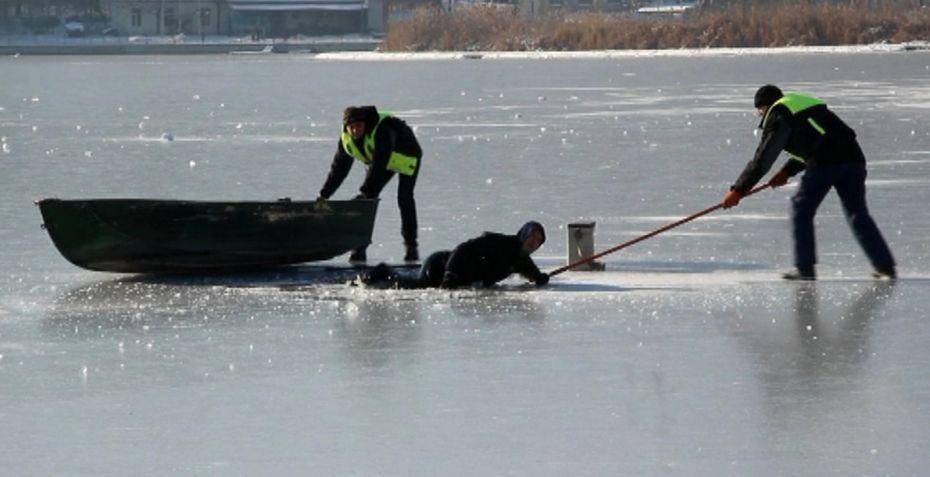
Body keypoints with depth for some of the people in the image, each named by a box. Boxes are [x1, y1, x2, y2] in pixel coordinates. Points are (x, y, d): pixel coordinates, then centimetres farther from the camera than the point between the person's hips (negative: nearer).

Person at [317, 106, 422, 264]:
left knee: (404, 199, -17)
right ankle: (359, 248, -6)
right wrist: (324, 195, -18)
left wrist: (365, 190, -47)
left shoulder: (382, 130, -40)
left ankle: (411, 246, -4)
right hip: (381, 160, 6)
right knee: (367, 198, -7)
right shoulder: (346, 138, -18)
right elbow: (338, 168, -12)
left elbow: (379, 164, -43)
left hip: (407, 156, -6)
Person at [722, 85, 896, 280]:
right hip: (853, 157, 7)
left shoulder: (778, 115, 6)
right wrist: (787, 171, 34)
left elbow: (762, 159, 3)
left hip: (825, 162, -7)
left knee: (801, 209, 7)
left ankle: (805, 268, 5)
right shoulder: (809, 104, 31)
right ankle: (886, 267, 5)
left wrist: (738, 190, 7)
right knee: (858, 214, 11)